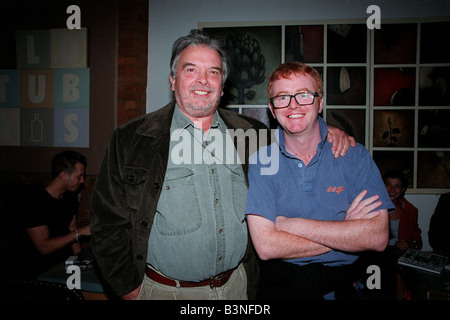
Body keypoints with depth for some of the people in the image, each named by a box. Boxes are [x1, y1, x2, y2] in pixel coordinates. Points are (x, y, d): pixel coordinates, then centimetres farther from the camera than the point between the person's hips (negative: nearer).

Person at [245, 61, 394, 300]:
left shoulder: (355, 156, -3)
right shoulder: (259, 162, -5)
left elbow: (378, 238, -13)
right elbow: (266, 246, -14)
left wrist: (294, 225, -16)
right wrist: (346, 231, -14)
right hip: (280, 286, 0)